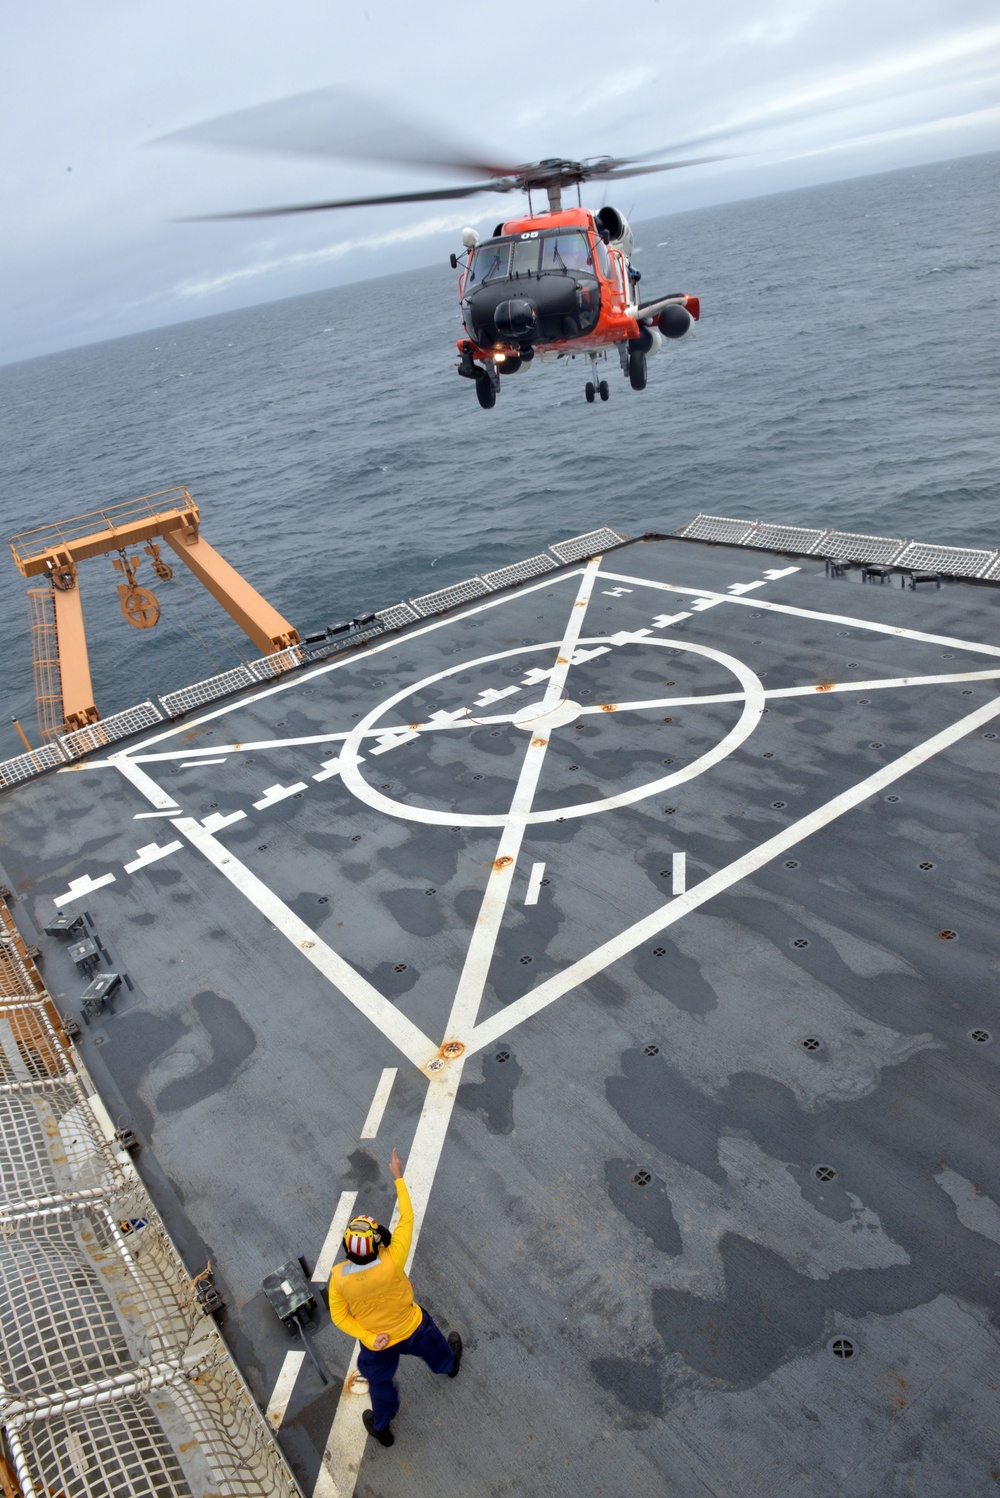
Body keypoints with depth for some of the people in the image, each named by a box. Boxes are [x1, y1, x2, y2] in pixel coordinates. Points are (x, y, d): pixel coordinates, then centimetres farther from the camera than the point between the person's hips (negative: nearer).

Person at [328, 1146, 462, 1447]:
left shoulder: (338, 1277, -31)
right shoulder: (392, 1262, -39)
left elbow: (339, 1316, -17)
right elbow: (407, 1218, -29)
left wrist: (368, 1339, -19)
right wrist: (398, 1177, -22)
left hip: (375, 1342, 0)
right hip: (413, 1329, 0)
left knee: (380, 1382, 31)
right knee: (434, 1348, 35)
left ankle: (382, 1428, 56)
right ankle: (450, 1364, 67)